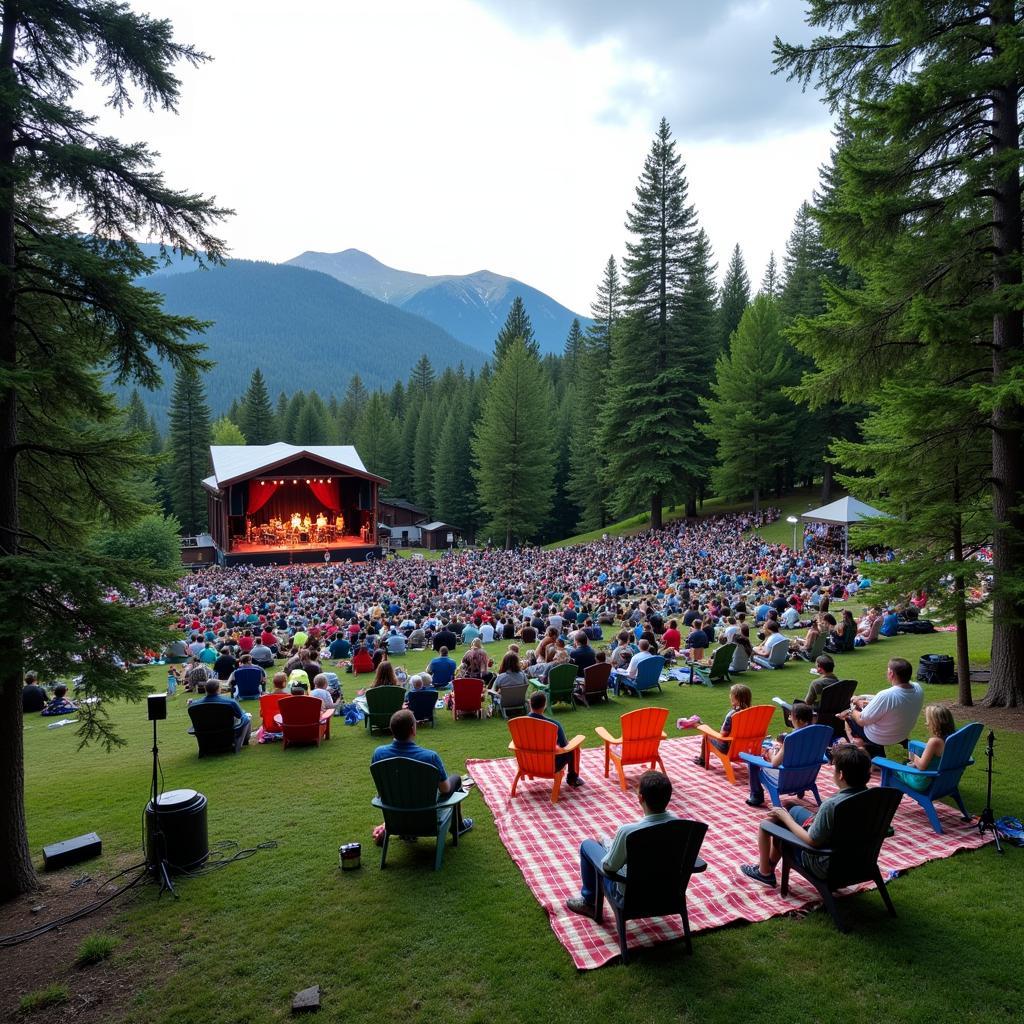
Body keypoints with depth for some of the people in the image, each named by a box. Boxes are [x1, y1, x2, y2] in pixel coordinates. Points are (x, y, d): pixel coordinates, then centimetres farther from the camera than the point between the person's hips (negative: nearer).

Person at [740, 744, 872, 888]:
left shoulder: (831, 805, -34)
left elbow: (811, 841, -23)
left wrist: (785, 817, -10)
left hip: (825, 865, -7)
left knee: (767, 824, 8)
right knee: (795, 811, 23)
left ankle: (765, 873, 30)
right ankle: (769, 864, 36)